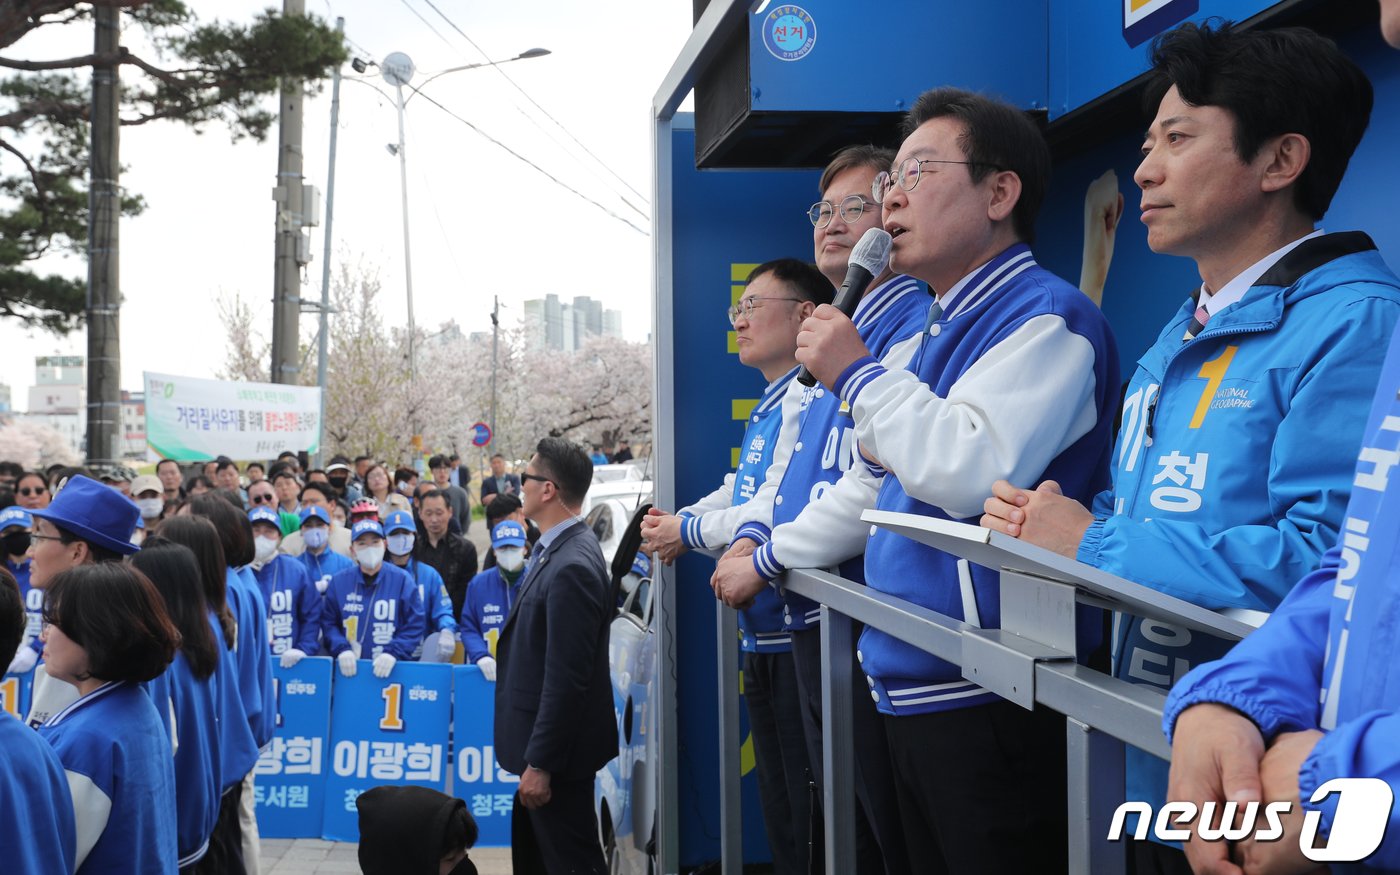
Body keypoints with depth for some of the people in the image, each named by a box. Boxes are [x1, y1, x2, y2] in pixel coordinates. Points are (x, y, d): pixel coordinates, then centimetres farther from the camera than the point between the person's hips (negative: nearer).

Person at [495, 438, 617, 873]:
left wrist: (540, 763, -21)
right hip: (541, 742, 10)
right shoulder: (559, 549, 6)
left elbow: (566, 679, -25)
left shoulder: (572, 566, -24)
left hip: (557, 753, -10)